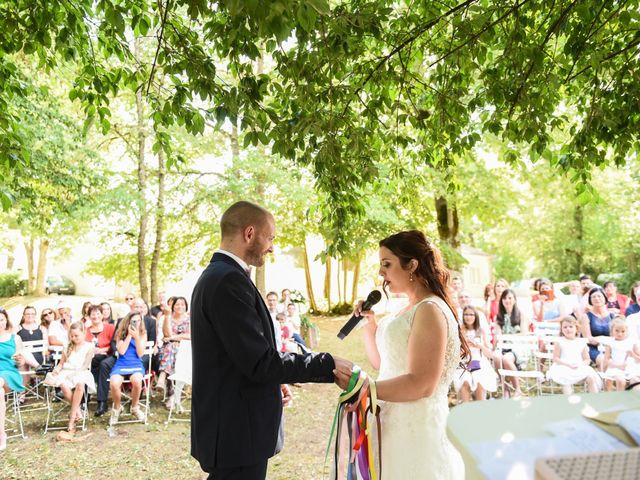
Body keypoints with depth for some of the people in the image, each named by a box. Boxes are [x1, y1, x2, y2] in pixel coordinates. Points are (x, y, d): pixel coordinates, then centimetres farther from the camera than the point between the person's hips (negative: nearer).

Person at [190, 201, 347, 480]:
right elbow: (260, 361, -24)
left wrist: (272, 382, 13)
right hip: (237, 432, -10)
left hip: (227, 426, 10)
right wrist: (328, 364, -16)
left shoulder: (215, 275, 11)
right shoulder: (229, 280, -21)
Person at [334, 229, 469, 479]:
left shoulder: (430, 310, -19)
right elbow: (382, 363, 14)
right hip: (396, 423, 9)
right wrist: (369, 324, 1)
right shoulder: (410, 310, 10)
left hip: (417, 427, -9)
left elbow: (422, 385, -25)